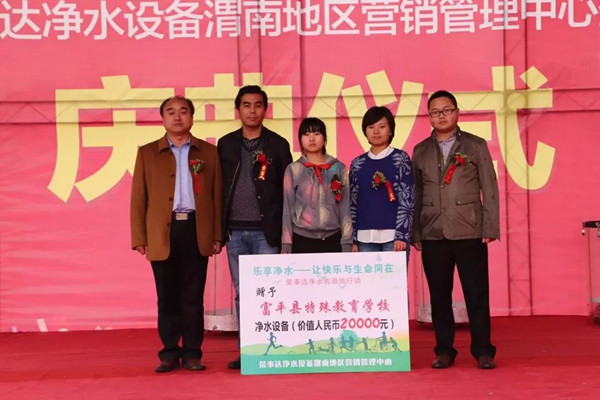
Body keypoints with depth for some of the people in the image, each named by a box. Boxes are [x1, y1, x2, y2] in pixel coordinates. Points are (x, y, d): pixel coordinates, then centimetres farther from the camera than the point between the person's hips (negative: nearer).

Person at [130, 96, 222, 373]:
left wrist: (217, 235, 1)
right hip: (162, 233, 0)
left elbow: (217, 195, 7)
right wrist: (139, 238, 0)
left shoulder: (209, 152, 11)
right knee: (167, 297, 4)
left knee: (193, 296, 3)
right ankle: (170, 353, 13)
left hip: (196, 231, 0)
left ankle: (192, 353, 11)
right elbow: (138, 198, 6)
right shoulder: (147, 153, 10)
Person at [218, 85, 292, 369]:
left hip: (265, 231, -3)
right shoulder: (226, 144, 9)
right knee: (242, 294, 8)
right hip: (235, 232, 3)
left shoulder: (278, 145, 2)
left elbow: (286, 191, 1)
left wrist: (284, 231, -3)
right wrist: (219, 229, 3)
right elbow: (218, 188, 8)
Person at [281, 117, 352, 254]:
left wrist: (347, 243, 0)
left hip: (332, 240, 1)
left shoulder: (339, 168, 5)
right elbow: (288, 209, 4)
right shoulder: (293, 170, 3)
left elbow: (345, 208, 5)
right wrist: (286, 244, 0)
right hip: (302, 240, 0)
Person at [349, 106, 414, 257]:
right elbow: (353, 204, 11)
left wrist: (402, 235, -12)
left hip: (393, 235, -3)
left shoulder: (400, 158, 3)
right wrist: (353, 239, 5)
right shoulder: (357, 163, 11)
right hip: (365, 237, 3)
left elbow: (407, 199, -4)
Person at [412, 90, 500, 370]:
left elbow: (489, 189, 3)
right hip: (433, 234, 2)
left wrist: (490, 228, -4)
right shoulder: (420, 151, 11)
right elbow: (415, 194, 10)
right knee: (439, 295, 6)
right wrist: (415, 233, 5)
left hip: (469, 233, -2)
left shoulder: (476, 146, 6)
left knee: (477, 294, -1)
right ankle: (444, 350, 15)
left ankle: (483, 351, 9)